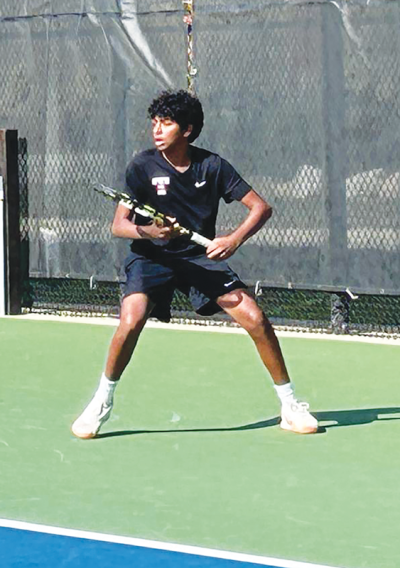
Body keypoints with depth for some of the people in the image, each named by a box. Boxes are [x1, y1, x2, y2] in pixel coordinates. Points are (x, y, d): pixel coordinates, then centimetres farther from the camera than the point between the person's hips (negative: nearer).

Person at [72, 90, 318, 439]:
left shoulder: (213, 166, -8)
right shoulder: (143, 167, -10)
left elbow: (261, 207, -6)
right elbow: (119, 224, -12)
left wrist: (234, 240, -23)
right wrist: (146, 231, -34)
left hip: (202, 257, 1)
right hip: (151, 257, -1)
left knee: (255, 318, -12)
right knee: (131, 321, -27)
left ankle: (290, 406, 4)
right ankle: (101, 404, -5)